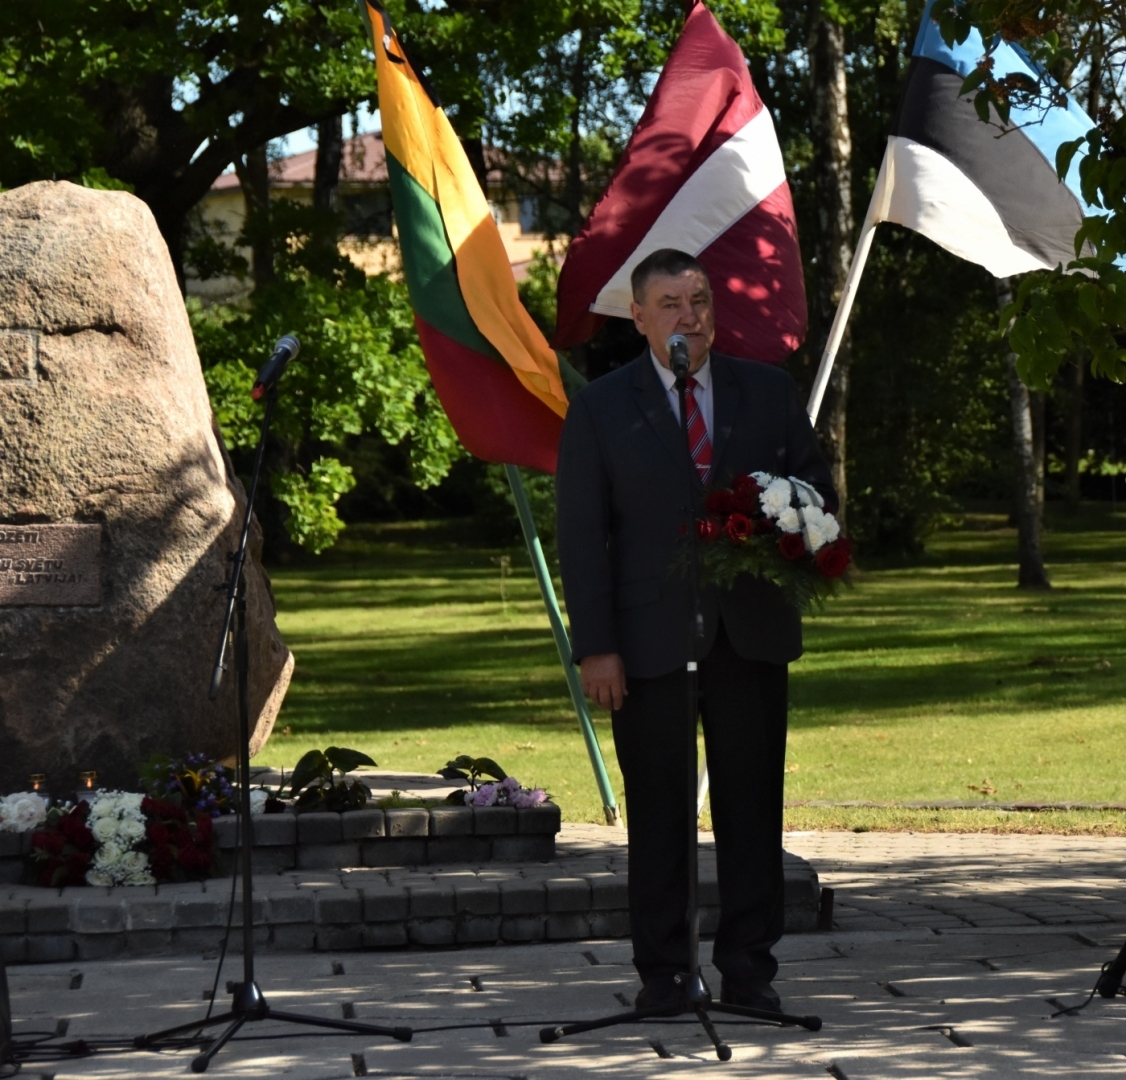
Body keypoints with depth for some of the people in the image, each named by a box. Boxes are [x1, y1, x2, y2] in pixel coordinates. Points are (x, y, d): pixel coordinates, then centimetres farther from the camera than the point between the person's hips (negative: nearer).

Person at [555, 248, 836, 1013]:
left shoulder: (770, 392, 11)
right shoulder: (600, 409, 4)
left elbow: (817, 488, 15)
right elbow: (581, 536, 1)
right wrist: (595, 647, -7)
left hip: (751, 630, 2)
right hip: (651, 640, -2)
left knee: (753, 803, 4)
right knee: (659, 810, 2)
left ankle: (748, 965, 12)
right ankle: (662, 970, 10)